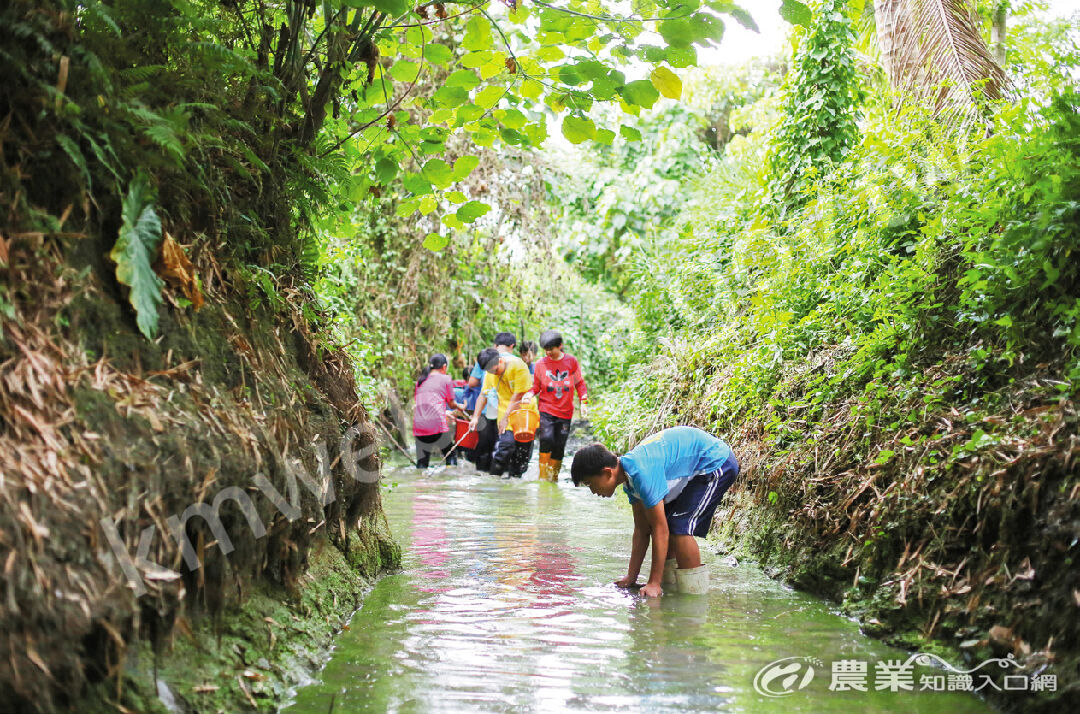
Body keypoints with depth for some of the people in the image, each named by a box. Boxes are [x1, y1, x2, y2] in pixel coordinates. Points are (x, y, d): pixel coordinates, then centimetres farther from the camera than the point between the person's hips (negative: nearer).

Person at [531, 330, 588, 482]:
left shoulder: (571, 362, 2)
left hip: (565, 412, 1)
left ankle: (554, 477, 18)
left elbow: (580, 383, 12)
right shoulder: (541, 364, 2)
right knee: (546, 439, -20)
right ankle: (543, 476, -9)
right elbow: (536, 385, 11)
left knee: (559, 447, 3)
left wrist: (583, 402, 3)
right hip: (546, 409, -1)